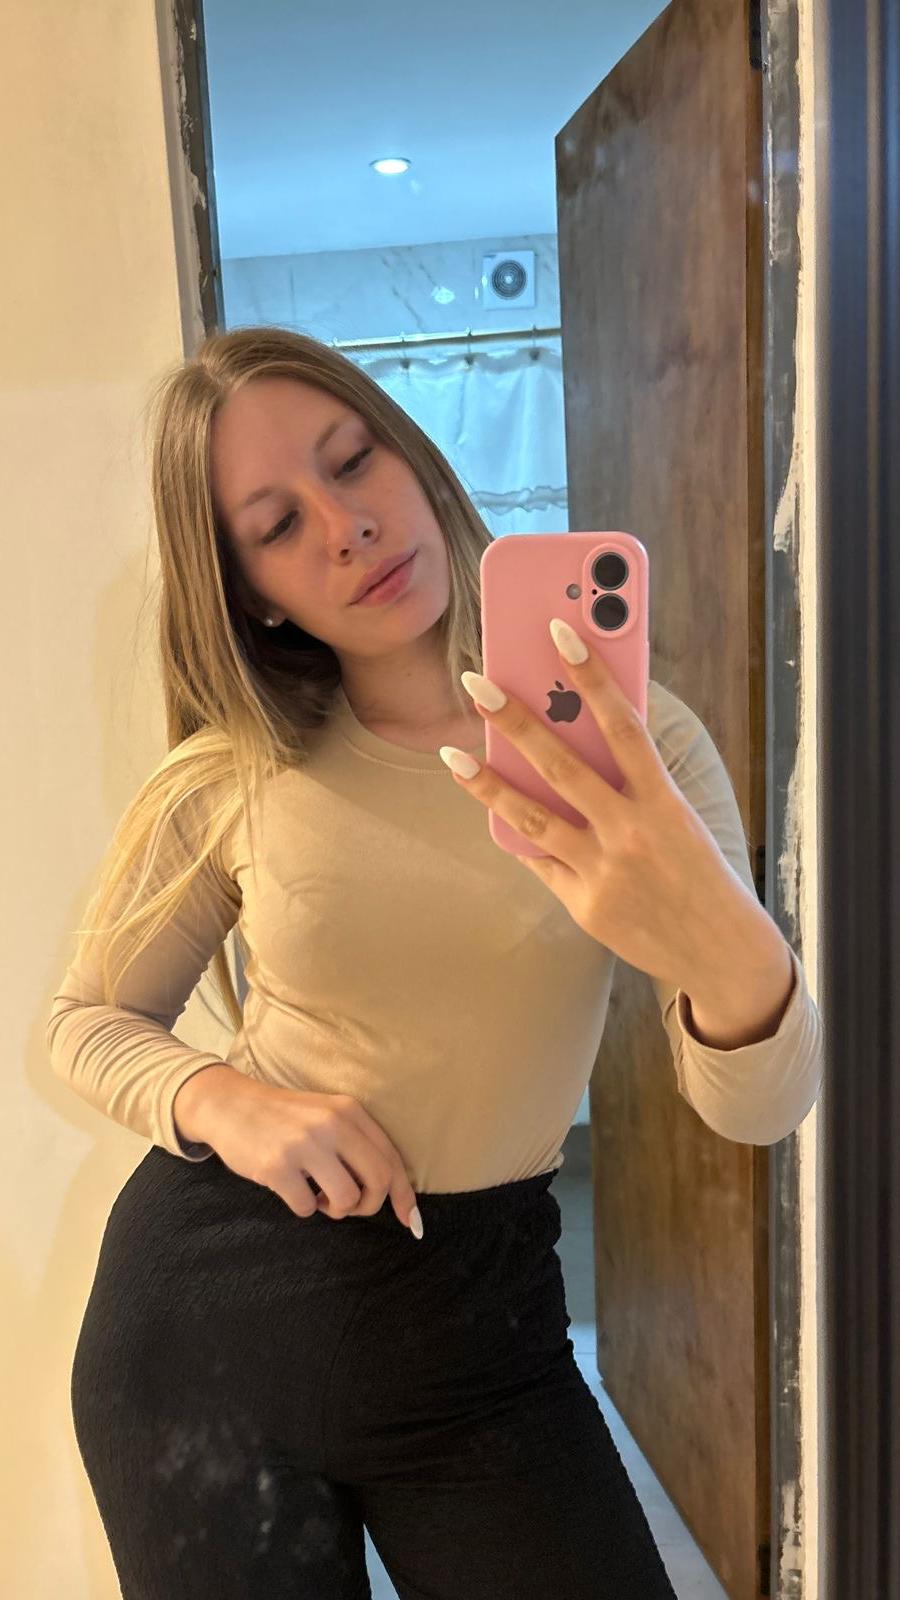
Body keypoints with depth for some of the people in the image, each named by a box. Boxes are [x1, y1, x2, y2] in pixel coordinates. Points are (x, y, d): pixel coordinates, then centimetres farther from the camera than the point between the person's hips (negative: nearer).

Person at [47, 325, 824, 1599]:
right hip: (208, 1305, 1)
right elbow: (88, 1022, 4)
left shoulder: (631, 740, -10)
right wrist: (223, 1100, -16)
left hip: (476, 1333, 0)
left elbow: (759, 1106, -17)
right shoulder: (229, 782, -9)